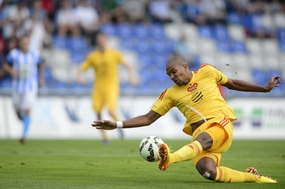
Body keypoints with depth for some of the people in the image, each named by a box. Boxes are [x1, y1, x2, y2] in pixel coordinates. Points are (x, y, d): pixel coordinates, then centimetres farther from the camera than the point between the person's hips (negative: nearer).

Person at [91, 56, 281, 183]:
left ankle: (170, 158, -67)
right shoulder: (171, 94, 10)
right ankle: (251, 176, -7)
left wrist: (265, 88, 27)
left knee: (202, 139, -37)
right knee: (206, 170, -28)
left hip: (221, 124, -2)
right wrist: (117, 125, -2)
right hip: (200, 131, 2)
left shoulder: (207, 71, 10)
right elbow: (148, 118, 10)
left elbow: (233, 83, 24)